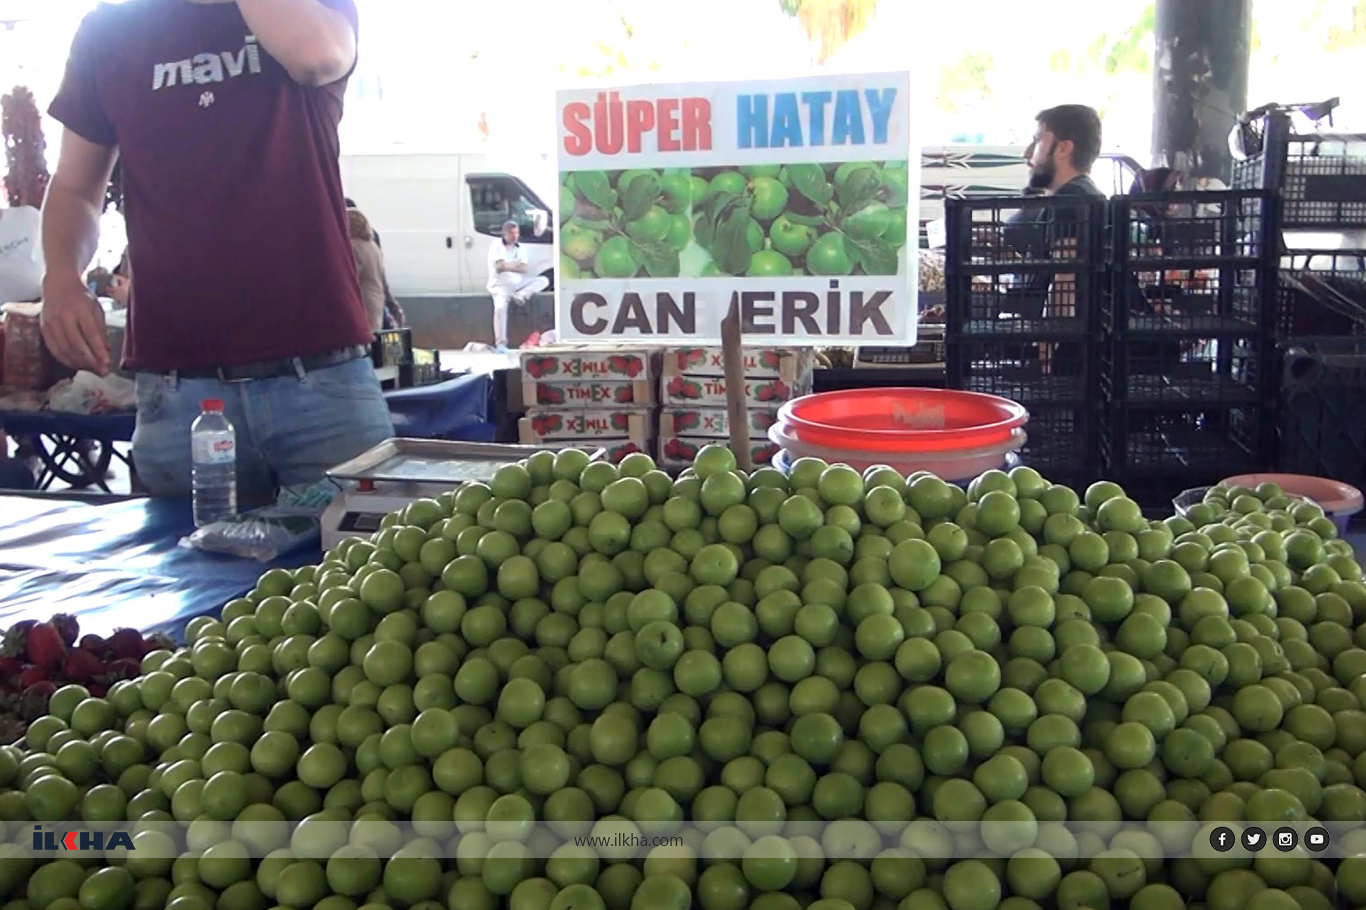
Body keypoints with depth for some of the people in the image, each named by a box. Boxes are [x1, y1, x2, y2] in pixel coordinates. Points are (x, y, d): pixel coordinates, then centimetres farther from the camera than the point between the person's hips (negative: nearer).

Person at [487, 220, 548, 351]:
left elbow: (524, 269, -1)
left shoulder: (519, 248, 11)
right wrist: (516, 265, -7)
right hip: (501, 285, -6)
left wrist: (508, 265, -14)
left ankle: (521, 295, -28)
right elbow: (500, 266, -17)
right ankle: (500, 343, -30)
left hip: (518, 283, 6)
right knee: (500, 307, -32)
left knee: (543, 280, -8)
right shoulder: (497, 245, -4)